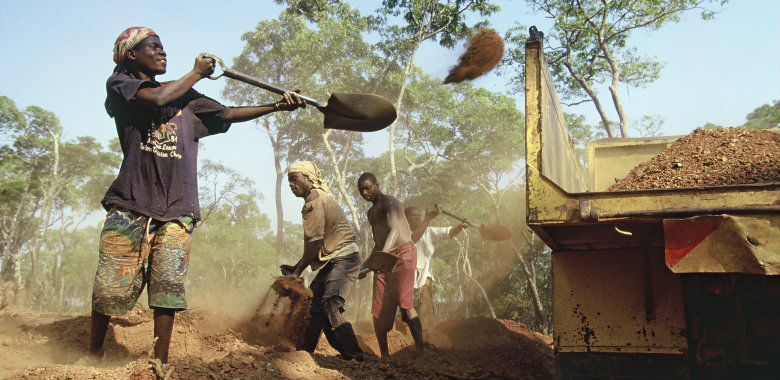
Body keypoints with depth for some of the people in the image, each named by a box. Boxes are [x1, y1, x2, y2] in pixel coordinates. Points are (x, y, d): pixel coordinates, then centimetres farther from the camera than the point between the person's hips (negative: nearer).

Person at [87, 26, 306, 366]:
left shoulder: (186, 98, 22)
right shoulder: (119, 83, 9)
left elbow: (227, 114, 14)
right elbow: (157, 99, -10)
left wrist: (276, 106, 3)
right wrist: (197, 72, 4)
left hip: (176, 208, 3)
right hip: (131, 202, -3)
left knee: (168, 285, -6)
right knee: (111, 286, -3)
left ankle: (160, 363, 1)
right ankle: (94, 355, 16)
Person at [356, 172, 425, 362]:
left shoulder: (389, 203, -4)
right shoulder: (371, 212, 24)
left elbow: (395, 230, -22)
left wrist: (382, 255, -38)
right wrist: (366, 266, 23)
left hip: (402, 253, -8)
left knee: (405, 304, -18)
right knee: (379, 309, 1)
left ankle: (421, 353, -19)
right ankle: (384, 355, 9)